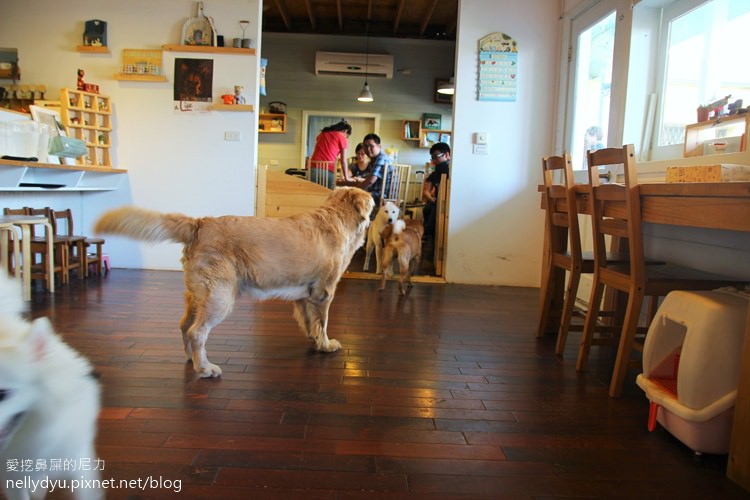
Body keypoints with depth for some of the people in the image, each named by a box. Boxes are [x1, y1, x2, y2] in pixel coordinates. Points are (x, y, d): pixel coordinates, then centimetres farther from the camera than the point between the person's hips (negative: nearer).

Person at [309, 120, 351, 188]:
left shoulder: (322, 133, 22)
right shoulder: (342, 138, 8)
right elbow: (343, 161, 7)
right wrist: (346, 177, 15)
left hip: (314, 168, 4)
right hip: (328, 171, -4)